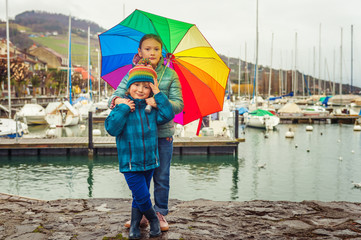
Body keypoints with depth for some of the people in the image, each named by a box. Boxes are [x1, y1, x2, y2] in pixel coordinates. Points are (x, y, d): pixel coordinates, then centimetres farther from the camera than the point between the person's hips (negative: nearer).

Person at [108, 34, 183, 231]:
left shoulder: (170, 74, 1)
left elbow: (179, 104, -6)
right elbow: (115, 95, -5)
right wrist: (118, 100, -30)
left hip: (162, 133, -1)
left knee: (161, 177, 7)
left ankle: (160, 214, 24)